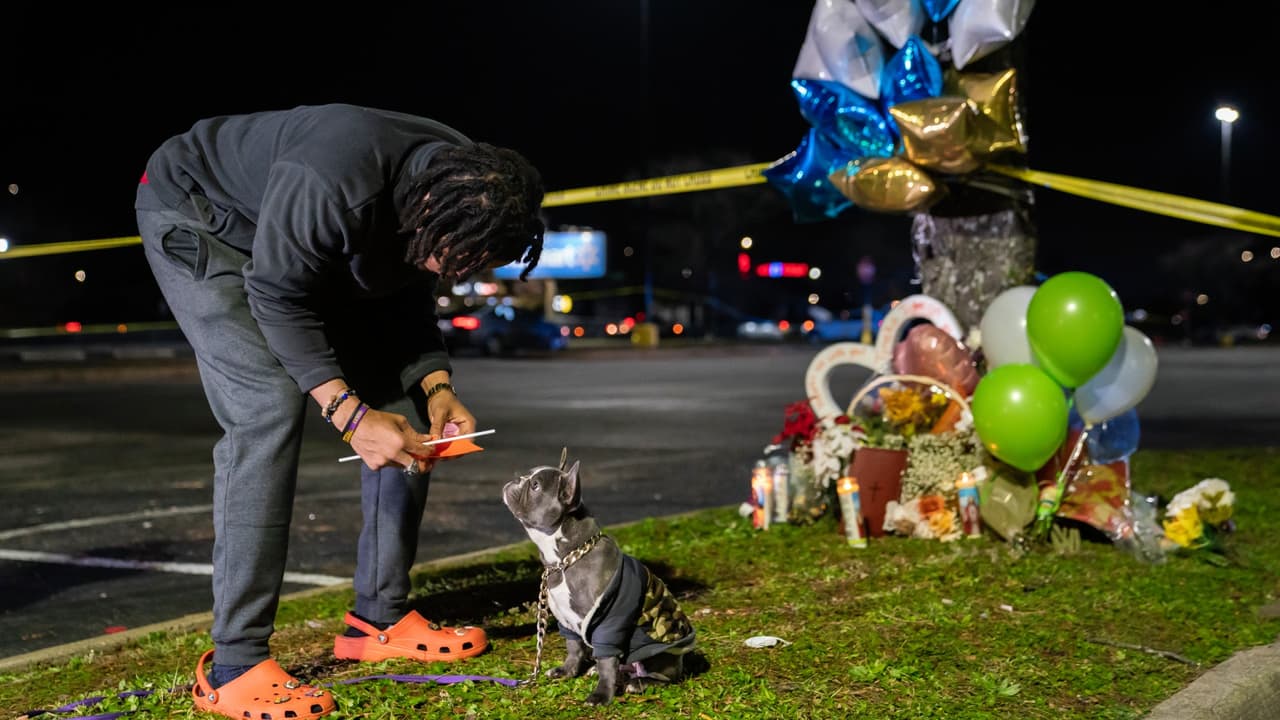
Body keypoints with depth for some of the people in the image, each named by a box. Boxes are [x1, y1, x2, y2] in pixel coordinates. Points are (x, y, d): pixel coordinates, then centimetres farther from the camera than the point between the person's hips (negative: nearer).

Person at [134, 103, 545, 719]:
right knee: (270, 405, -25)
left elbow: (409, 301, -4)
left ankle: (381, 619, 9)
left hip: (317, 253, 8)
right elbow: (277, 297, -31)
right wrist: (350, 414, -36)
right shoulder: (335, 184, -42)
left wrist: (437, 386, -19)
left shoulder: (469, 190, -18)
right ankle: (233, 666, -22)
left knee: (404, 408, -1)